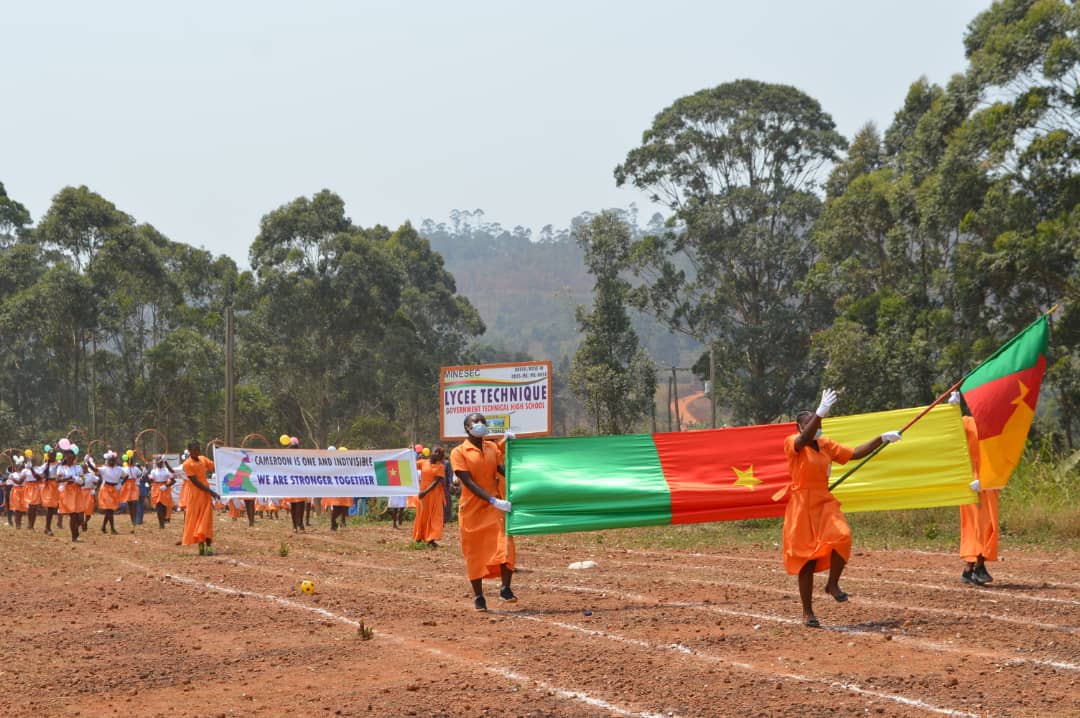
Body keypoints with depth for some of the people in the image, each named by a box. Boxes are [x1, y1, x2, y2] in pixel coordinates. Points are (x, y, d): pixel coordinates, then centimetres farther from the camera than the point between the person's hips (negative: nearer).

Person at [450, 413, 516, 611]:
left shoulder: (492, 448, 10)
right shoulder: (459, 452, -5)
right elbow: (469, 483, -14)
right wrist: (493, 500, -23)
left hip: (496, 506, 3)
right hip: (472, 509, -3)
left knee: (505, 545, -12)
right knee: (475, 552, 3)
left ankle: (505, 589, -4)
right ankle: (478, 597, 13)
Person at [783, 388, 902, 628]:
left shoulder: (826, 445, 9)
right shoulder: (792, 443, -10)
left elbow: (854, 453, 14)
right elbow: (805, 438, -32)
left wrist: (881, 439, 8)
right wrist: (820, 412, -46)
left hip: (825, 502, 5)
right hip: (802, 505, -5)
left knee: (841, 536, -23)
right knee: (806, 558, -2)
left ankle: (832, 584, 0)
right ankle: (807, 612, 10)